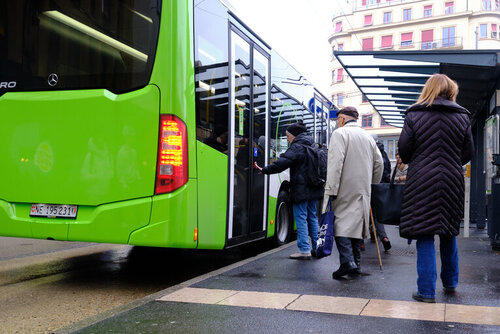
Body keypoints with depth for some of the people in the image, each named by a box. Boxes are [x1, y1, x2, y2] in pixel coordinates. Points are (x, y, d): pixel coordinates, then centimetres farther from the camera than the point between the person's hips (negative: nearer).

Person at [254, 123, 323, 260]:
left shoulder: (297, 147, -12)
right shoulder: (313, 145, 16)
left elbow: (282, 163, -21)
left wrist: (264, 170, -17)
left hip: (301, 189, -9)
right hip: (314, 189, 9)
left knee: (301, 218, -4)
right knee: (312, 217, 15)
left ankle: (304, 250, -5)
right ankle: (317, 248, 19)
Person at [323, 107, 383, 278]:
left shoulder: (340, 133, -7)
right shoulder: (368, 136, 16)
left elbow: (335, 163, -17)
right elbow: (379, 163, 16)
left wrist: (331, 190, -18)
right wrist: (372, 184, 23)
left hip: (345, 190, -7)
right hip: (362, 191, 7)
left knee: (341, 223, -6)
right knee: (356, 223, 12)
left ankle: (347, 261, -20)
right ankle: (356, 263, 13)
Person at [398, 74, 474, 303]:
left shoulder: (414, 115, -3)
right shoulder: (462, 117, 4)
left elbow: (404, 151, -4)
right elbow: (468, 154, 7)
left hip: (421, 181, -3)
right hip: (452, 181, 3)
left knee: (424, 235, -1)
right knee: (449, 232, 17)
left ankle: (427, 290, 0)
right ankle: (450, 283, 30)